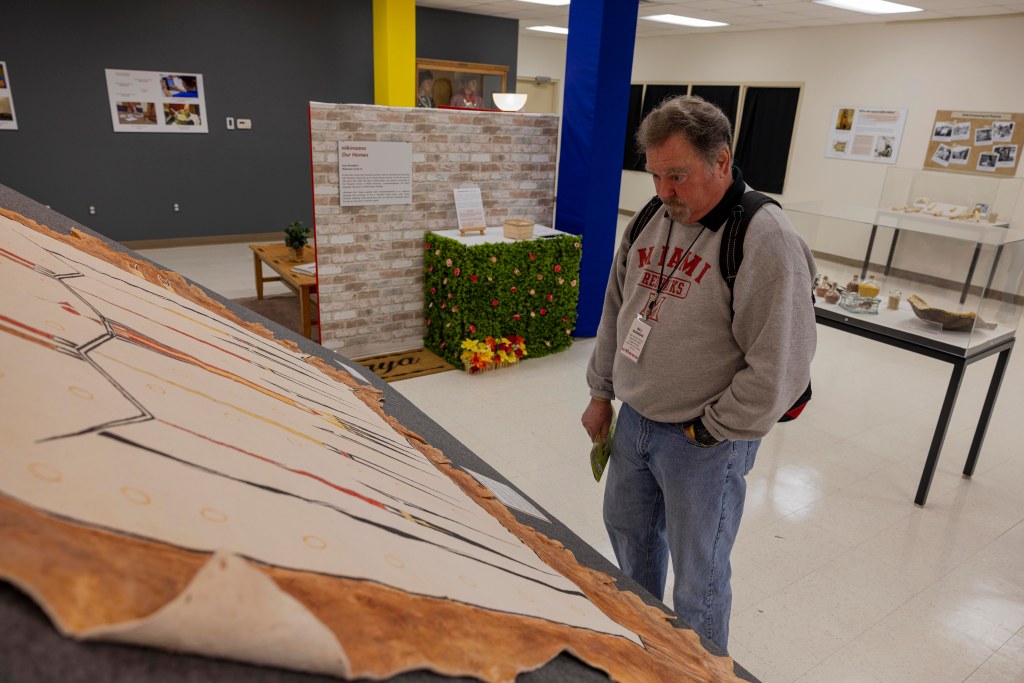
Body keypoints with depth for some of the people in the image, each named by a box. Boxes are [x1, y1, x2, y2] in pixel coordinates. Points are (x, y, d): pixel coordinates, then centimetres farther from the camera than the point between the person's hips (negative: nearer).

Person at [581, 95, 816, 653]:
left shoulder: (766, 240, -21)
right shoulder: (651, 220, 2)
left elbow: (780, 368, -21)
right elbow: (615, 312, 12)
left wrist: (707, 432, -14)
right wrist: (600, 393, 14)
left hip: (705, 440, -7)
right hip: (634, 419, 8)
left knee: (698, 575, 9)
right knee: (628, 529, 25)